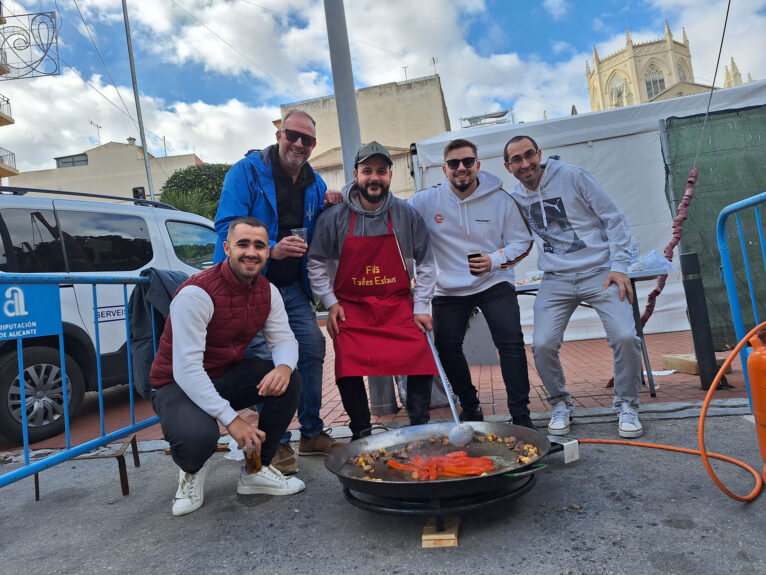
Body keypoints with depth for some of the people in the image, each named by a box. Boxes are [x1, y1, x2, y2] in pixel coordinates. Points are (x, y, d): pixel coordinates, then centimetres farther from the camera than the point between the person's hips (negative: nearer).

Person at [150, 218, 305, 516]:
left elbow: (284, 339, -4)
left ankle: (257, 471, 1)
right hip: (177, 385, -6)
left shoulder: (267, 292, -5)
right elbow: (186, 369, -31)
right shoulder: (197, 293, -27)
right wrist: (231, 419, -35)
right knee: (198, 435, -37)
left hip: (227, 377, 6)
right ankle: (193, 470, 5)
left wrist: (284, 366, -31)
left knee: (288, 382, -17)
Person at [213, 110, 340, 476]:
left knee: (313, 349, 4)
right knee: (266, 359, -11)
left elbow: (319, 239, 18)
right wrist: (272, 249, -32)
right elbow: (227, 225, -18)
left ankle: (312, 434, 20)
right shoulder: (247, 171, -9)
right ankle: (277, 443, 5)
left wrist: (329, 210, -2)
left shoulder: (314, 183, 11)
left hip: (293, 287, 7)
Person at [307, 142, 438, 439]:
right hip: (350, 307, 0)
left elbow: (425, 262, 5)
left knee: (421, 361, -13)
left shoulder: (407, 214, -1)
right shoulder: (334, 217, -3)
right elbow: (317, 263, 6)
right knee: (349, 372, -9)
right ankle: (361, 434, 13)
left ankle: (420, 431, 7)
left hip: (399, 305, 1)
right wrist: (330, 303, 0)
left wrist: (421, 306, 0)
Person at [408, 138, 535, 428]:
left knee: (511, 343, -14)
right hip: (448, 290, 2)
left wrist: (497, 260, -18)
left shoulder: (500, 199, -4)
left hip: (494, 284, -1)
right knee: (447, 349, 5)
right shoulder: (426, 200, -5)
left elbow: (522, 241, 1)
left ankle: (520, 414, -1)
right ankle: (470, 408, 28)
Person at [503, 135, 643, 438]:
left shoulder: (573, 176, -3)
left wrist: (619, 266, -9)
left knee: (625, 336, -20)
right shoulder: (515, 198, 8)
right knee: (542, 345, -15)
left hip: (600, 272, -2)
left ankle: (627, 406, 6)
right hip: (556, 281, 3)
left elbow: (614, 219, -2)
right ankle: (561, 406, 12)